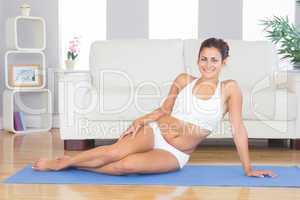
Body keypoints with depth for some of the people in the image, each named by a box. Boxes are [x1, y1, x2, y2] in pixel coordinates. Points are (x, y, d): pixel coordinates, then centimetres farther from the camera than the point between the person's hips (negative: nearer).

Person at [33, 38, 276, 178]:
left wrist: (248, 169, -7)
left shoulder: (229, 88, -6)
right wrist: (140, 121, -7)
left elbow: (238, 129, -7)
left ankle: (71, 163, -7)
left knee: (126, 166, -28)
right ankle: (62, 162, -4)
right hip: (154, 132, 2)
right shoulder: (183, 80, 2)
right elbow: (164, 111, 10)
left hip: (174, 155, -2)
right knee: (114, 152, -27)